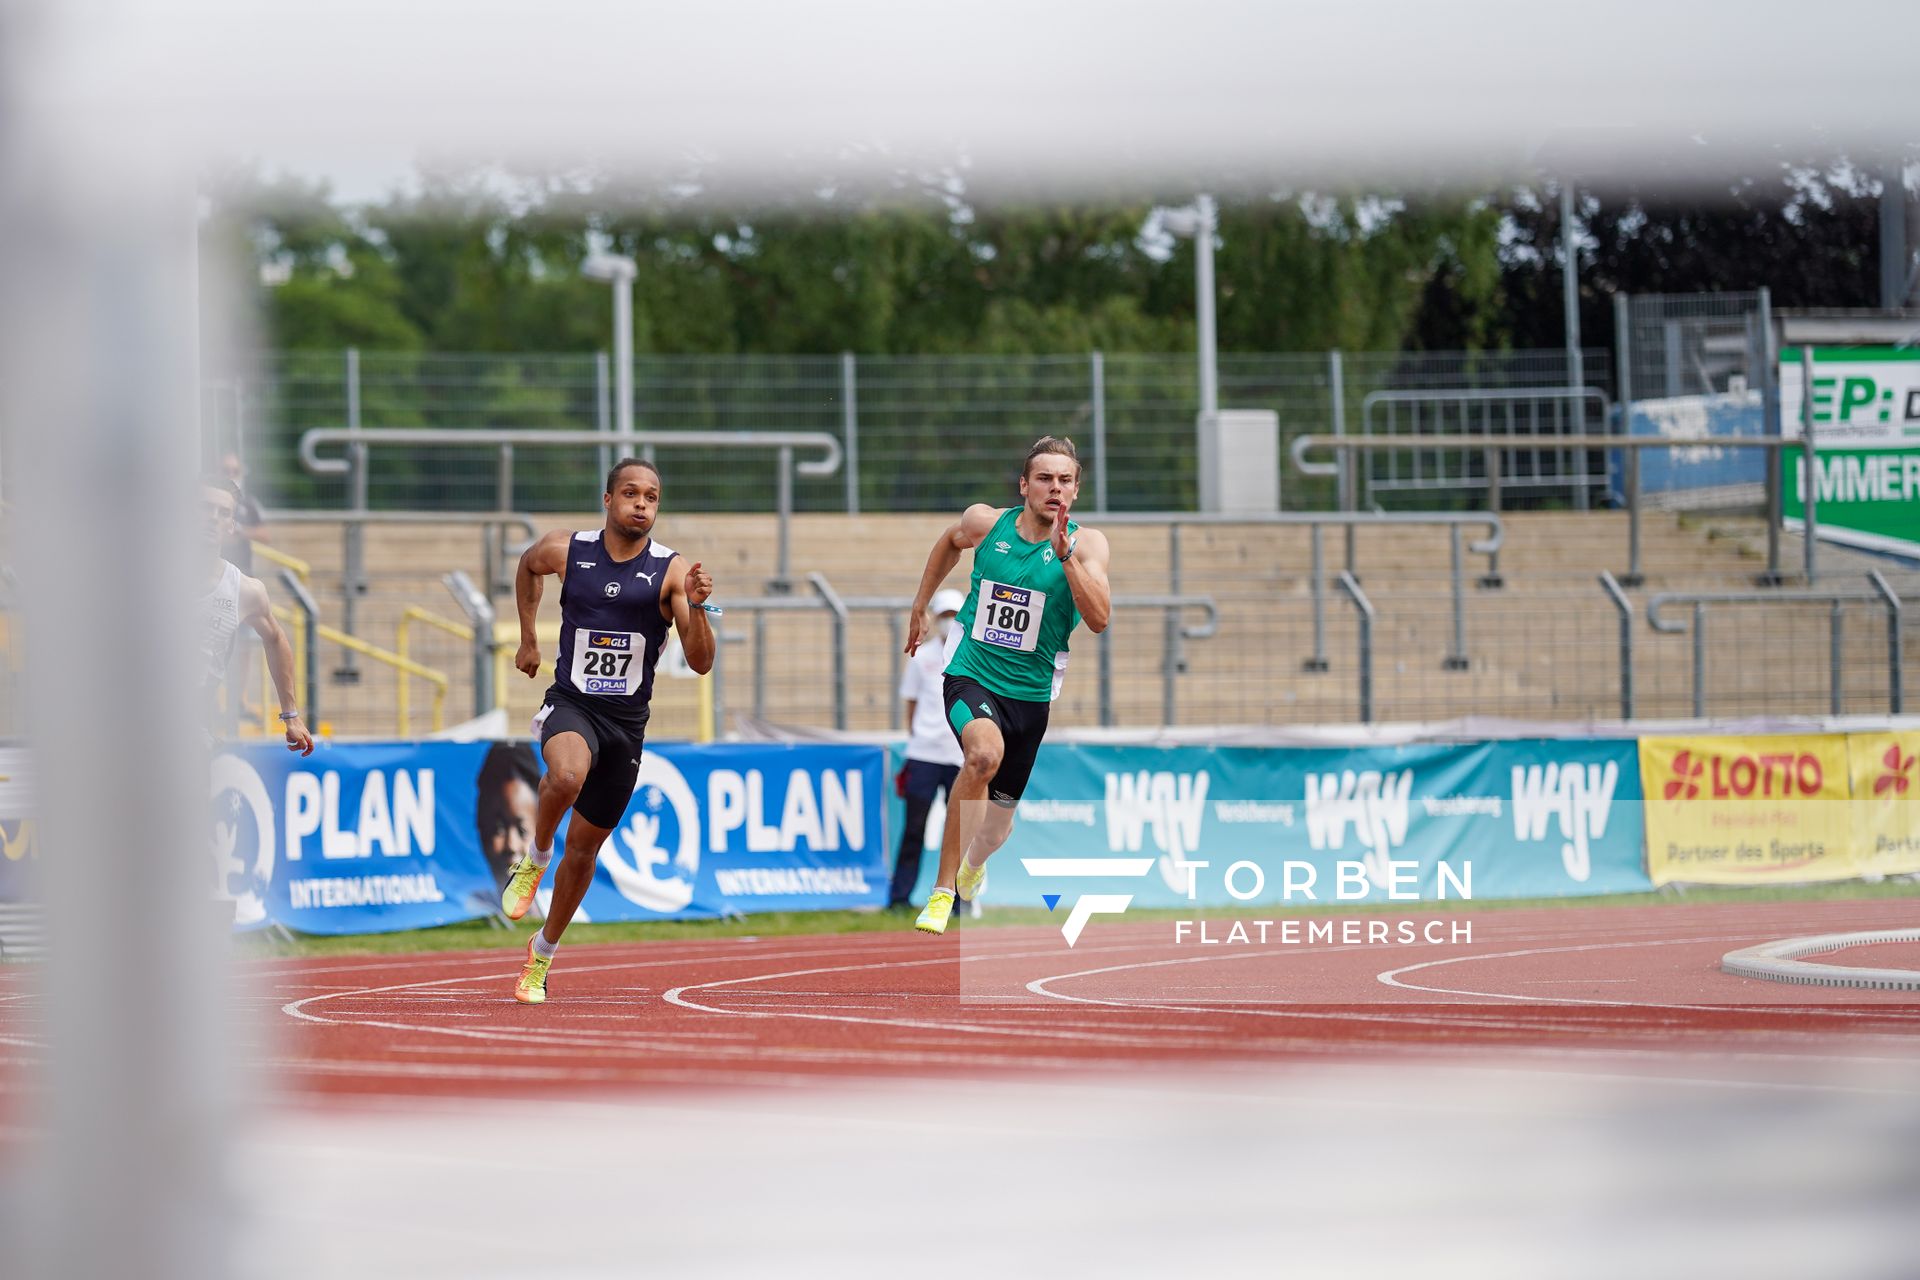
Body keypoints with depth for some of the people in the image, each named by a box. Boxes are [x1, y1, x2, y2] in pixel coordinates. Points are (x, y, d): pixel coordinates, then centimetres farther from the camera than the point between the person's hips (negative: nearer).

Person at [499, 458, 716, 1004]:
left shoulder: (671, 570, -8)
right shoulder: (566, 550, -5)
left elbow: (700, 663, -11)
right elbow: (528, 566, 21)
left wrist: (695, 607, -27)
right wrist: (528, 639, 21)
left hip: (627, 721, 1)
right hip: (571, 706, -1)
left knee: (584, 848, 11)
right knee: (566, 777, -37)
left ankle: (543, 954, 32)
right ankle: (535, 857, -8)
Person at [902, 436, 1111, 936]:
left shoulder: (1087, 543, -9)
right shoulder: (985, 523, -5)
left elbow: (1099, 618, -23)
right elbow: (949, 542, 20)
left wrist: (1065, 554, -31)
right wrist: (919, 609, 23)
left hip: (1031, 693, 2)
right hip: (971, 675, -2)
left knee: (999, 816, 15)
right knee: (985, 753, -35)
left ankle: (972, 862, 54)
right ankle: (943, 889, -26)